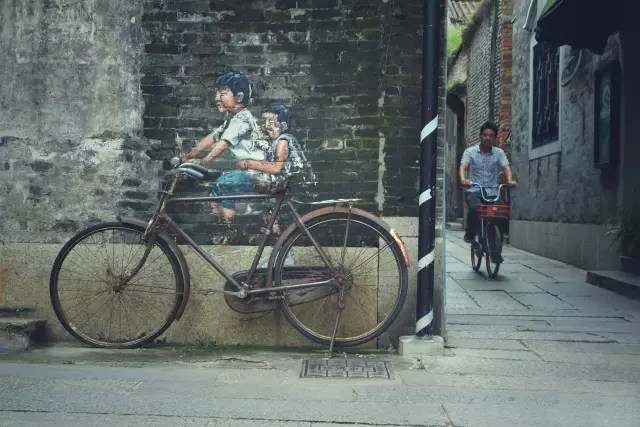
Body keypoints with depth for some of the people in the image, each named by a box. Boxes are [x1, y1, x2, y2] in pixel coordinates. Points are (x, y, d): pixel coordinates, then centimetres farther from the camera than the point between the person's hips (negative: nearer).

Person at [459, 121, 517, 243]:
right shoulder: (470, 152, 5)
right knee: (475, 209, -33)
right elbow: (463, 167, -10)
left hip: (492, 193, 2)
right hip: (474, 191, -2)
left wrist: (510, 180, -26)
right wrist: (463, 179, -33)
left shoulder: (499, 153, 10)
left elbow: (506, 167, -4)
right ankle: (470, 234, -6)